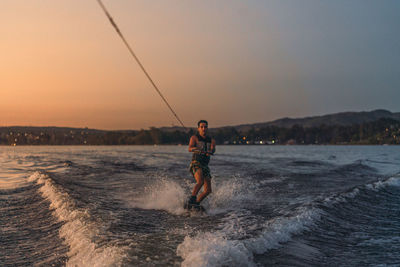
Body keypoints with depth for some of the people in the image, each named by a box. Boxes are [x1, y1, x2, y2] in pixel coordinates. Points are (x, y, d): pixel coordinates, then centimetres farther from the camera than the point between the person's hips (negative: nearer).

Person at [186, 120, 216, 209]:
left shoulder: (211, 140, 14)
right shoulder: (194, 137, 4)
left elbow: (213, 149, -7)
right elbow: (190, 148, -13)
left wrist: (209, 152, -31)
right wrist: (197, 149, -35)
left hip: (205, 166, 5)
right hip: (196, 163, -5)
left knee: (208, 190, -2)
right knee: (200, 181, -32)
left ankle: (196, 203, 11)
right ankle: (191, 199, -28)